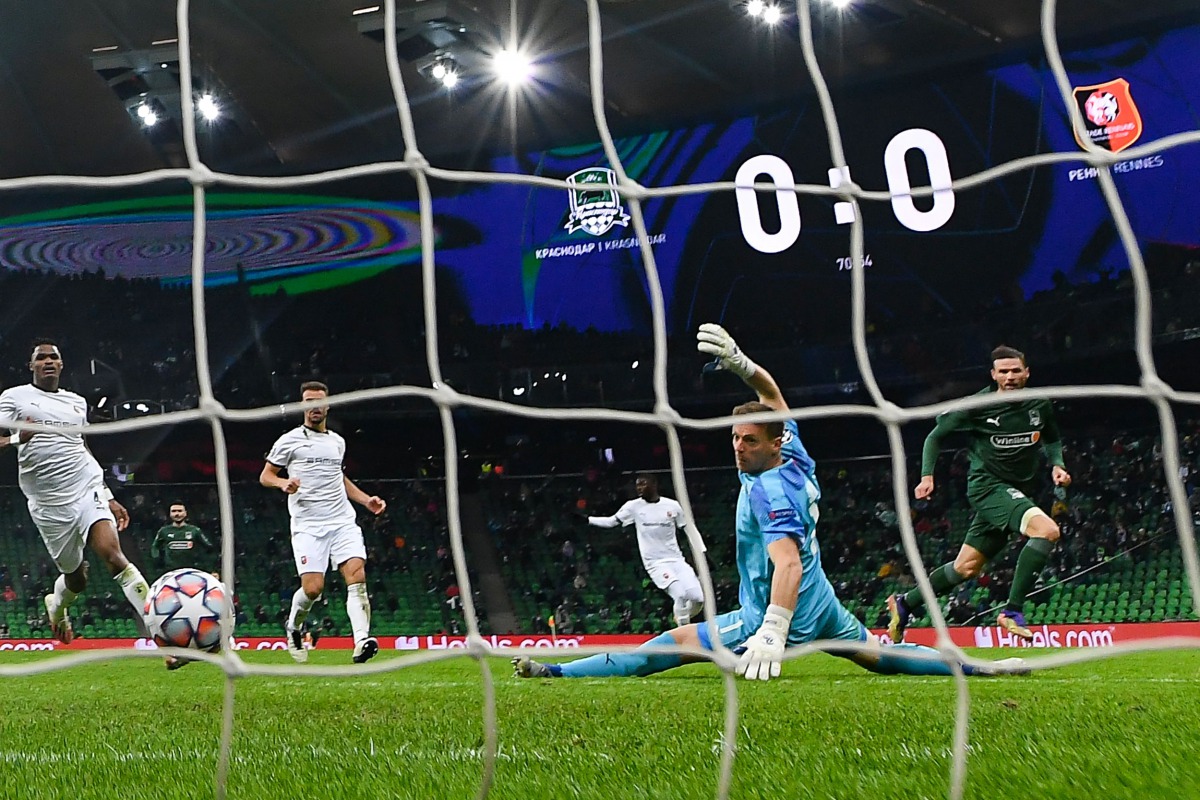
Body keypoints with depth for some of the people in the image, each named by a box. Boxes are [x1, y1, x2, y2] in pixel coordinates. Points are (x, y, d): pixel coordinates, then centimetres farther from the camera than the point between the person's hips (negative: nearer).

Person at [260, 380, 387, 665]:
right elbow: (265, 476, 8)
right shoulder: (289, 440, 5)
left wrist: (366, 499, 22)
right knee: (313, 588, -13)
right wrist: (283, 483, -14)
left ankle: (362, 642, -27)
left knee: (357, 575, -18)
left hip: (343, 522, 4)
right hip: (308, 526, -4)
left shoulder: (338, 442, 19)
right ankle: (293, 626, 20)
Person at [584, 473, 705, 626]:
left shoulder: (672, 506, 1)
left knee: (698, 598, -9)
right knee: (681, 595, -23)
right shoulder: (634, 506, -1)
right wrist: (586, 519, -8)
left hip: (676, 559, 2)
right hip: (656, 562, -2)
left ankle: (682, 620, 21)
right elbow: (611, 521, 2)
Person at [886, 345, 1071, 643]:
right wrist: (927, 476, -7)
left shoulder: (1040, 405, 4)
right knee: (1047, 529, -29)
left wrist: (1057, 465, 3)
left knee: (966, 568, 11)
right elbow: (936, 435, 3)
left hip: (1019, 492, 6)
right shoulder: (978, 406, -9)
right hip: (987, 485, -6)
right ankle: (1013, 610, -25)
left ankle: (905, 604, 28)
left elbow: (1052, 439, 23)